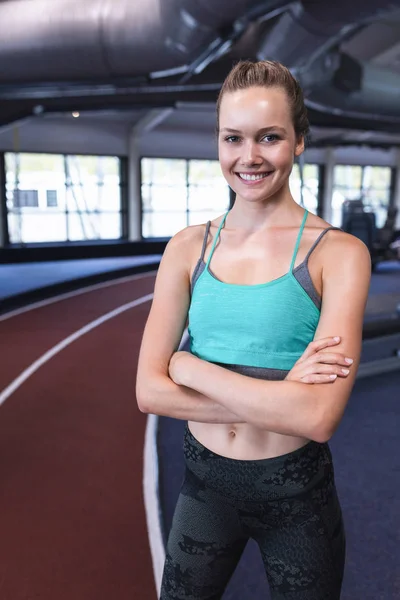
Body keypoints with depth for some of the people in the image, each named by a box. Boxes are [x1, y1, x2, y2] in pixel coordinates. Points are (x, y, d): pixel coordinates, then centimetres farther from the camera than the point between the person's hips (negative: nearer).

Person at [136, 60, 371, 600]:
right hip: (205, 483, 3)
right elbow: (149, 391, -10)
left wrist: (190, 366, -17)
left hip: (296, 494, -2)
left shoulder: (338, 252, -13)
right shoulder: (189, 247, -4)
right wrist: (278, 400, -19)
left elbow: (319, 418, -23)